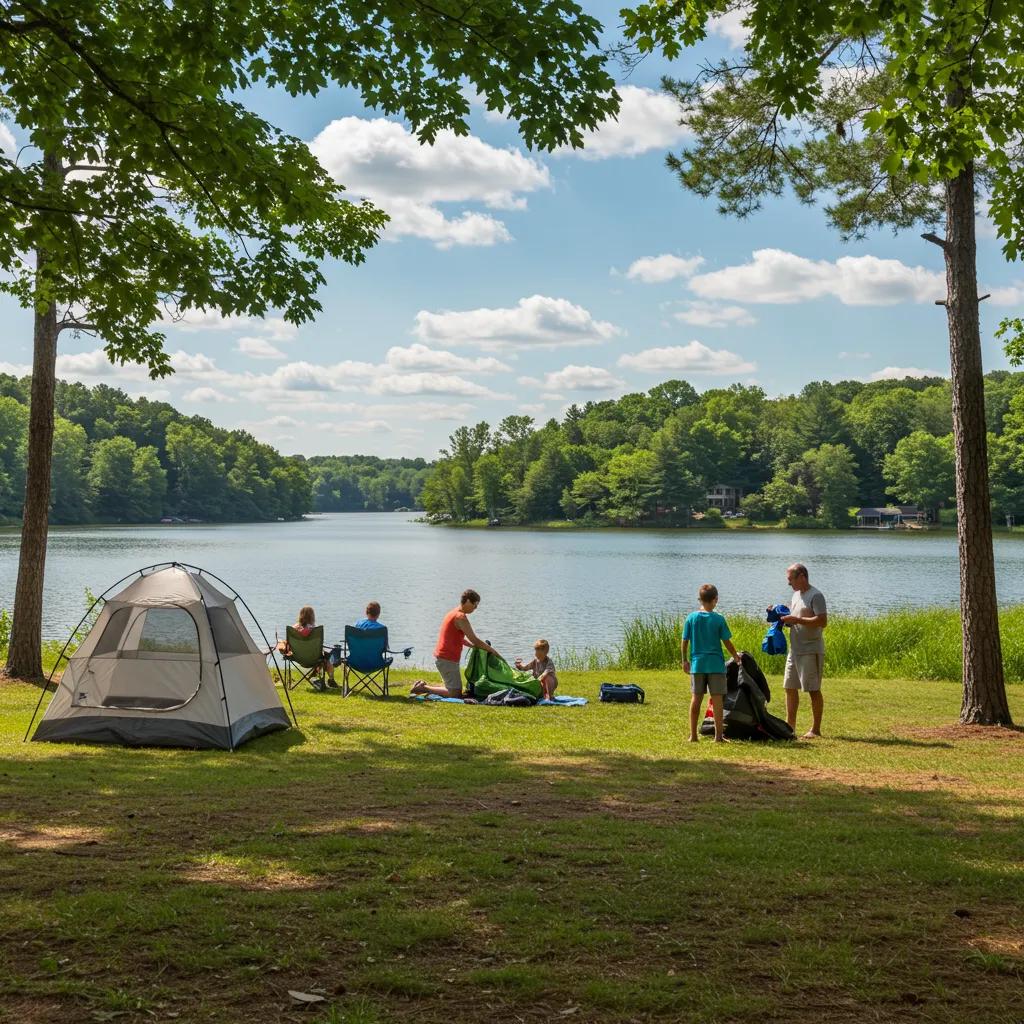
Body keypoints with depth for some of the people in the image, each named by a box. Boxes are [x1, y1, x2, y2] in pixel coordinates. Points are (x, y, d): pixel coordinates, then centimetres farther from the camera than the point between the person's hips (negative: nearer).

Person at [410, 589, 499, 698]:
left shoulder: (454, 613, 14)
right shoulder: (461, 617, -17)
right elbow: (474, 640, -16)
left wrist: (475, 646, 11)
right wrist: (492, 651, -6)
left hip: (441, 657, 10)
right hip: (448, 660, -10)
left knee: (454, 689, 19)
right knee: (456, 694, -8)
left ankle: (424, 686, 16)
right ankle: (425, 688, -5)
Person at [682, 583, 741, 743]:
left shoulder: (691, 618, -1)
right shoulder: (719, 619, -7)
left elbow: (685, 641, 1)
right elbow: (727, 642, -3)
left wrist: (685, 660, 13)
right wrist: (735, 656, 13)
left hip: (697, 664, 3)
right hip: (716, 664, -3)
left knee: (696, 698, 9)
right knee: (717, 698, 2)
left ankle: (693, 735, 13)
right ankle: (718, 735, 2)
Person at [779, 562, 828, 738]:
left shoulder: (815, 595, -13)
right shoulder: (795, 595, 15)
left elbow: (822, 621, -21)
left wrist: (796, 620, -22)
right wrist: (784, 619, 2)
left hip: (811, 651, -9)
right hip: (794, 650, 9)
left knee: (813, 690, -2)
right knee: (790, 688, 11)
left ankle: (815, 729, 4)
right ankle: (790, 725, 20)